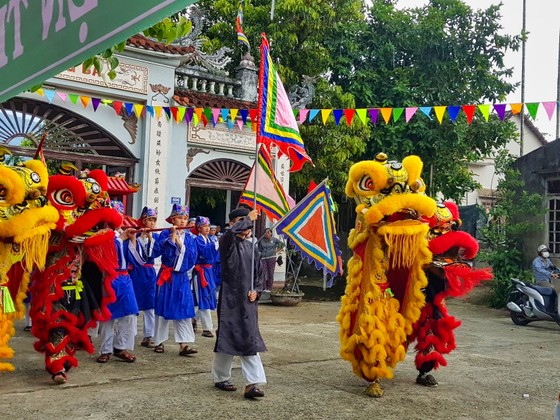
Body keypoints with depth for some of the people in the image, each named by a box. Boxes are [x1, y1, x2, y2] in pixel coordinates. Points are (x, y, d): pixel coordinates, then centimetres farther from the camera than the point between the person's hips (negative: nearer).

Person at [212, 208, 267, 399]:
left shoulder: (251, 247, 12)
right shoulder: (227, 242, -5)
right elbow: (232, 232, -30)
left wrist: (255, 291, 0)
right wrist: (248, 218, -18)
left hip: (248, 300, 5)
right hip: (229, 297, -5)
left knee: (250, 340, 0)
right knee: (227, 337, 2)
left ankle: (252, 383, 0)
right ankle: (221, 378, 21)